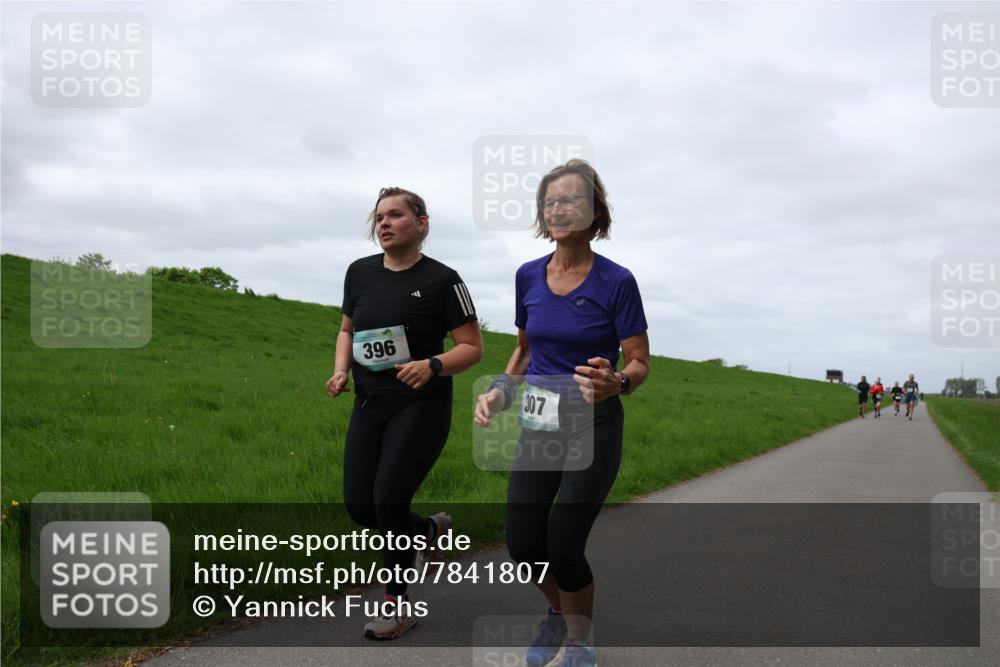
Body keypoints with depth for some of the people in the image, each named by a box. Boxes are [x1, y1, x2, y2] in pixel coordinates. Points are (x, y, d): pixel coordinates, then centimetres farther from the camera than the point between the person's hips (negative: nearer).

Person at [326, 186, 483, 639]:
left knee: (389, 500, -12)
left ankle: (397, 606, 11)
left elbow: (472, 347, -6)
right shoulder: (360, 273, 6)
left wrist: (432, 366, -24)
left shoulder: (441, 279, -8)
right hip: (369, 404, 5)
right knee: (359, 507, 1)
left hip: (421, 406, -5)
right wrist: (341, 371, 1)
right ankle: (429, 528, 33)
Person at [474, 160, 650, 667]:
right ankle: (558, 611, 35)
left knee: (564, 546, -5)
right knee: (522, 543, 1)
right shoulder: (528, 276, 2)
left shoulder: (616, 281, -11)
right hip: (538, 424, 4)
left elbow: (640, 363, -8)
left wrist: (615, 383, -30)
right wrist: (501, 390, -2)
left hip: (594, 425, -4)